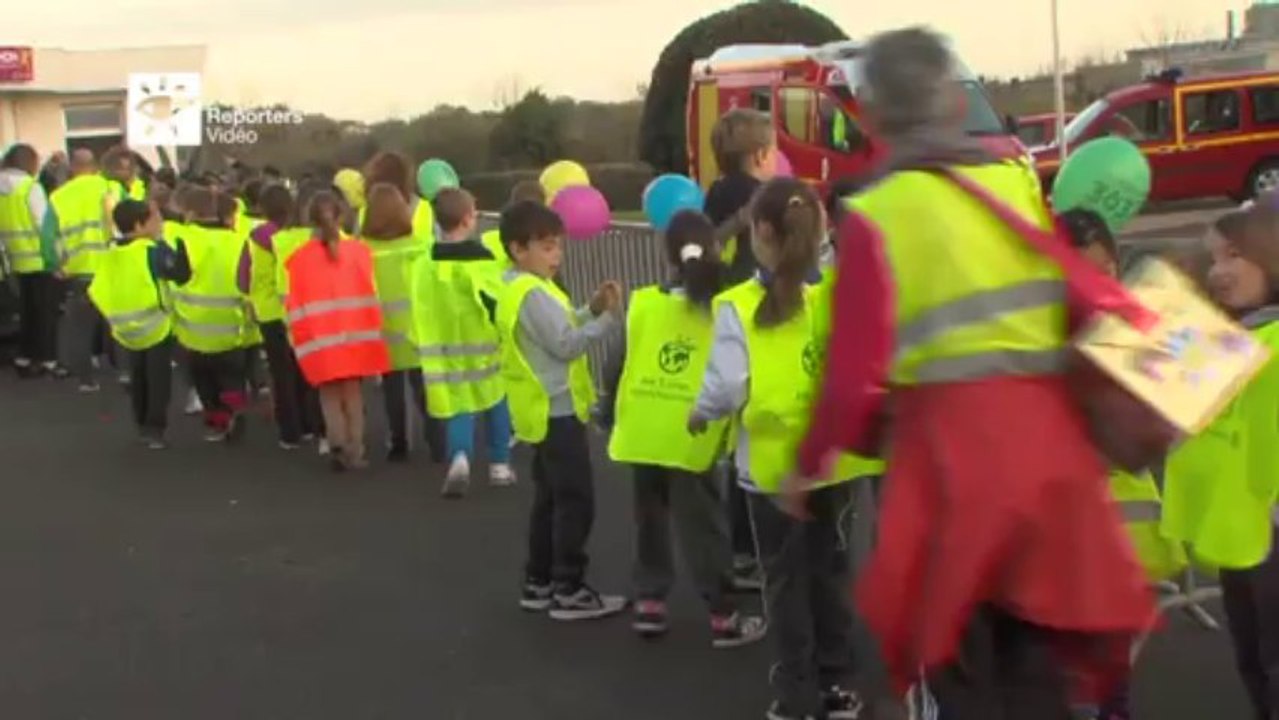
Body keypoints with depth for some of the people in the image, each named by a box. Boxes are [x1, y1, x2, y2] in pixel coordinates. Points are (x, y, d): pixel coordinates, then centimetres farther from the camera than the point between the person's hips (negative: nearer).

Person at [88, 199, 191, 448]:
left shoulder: (112, 252, 3)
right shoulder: (153, 250, -17)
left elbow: (99, 291, 7)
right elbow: (182, 275, -24)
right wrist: (181, 243, -18)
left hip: (128, 328, 6)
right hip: (156, 326, -6)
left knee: (138, 378, 19)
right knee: (158, 379, 2)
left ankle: (143, 425, 28)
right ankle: (154, 429, -1)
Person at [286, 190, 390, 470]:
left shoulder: (299, 259, -7)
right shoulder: (358, 251, -3)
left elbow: (295, 304, -5)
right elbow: (369, 295, 1)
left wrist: (299, 338, 5)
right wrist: (371, 337, 9)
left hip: (320, 340, -1)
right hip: (354, 336, 1)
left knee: (330, 394, 12)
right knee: (352, 391, 14)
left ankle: (340, 449, 3)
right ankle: (355, 451, 11)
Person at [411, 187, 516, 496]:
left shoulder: (424, 263, 0)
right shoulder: (482, 259, -14)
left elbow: (421, 310, 4)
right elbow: (496, 302, -18)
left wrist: (428, 349, 12)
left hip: (445, 349, 3)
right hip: (484, 347, -2)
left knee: (459, 405, 7)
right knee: (495, 403, 16)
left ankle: (460, 455, -19)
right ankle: (500, 465, 23)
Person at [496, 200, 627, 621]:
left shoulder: (518, 288, 14)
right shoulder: (533, 292, -18)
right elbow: (566, 345, -20)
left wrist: (590, 311, 3)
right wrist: (607, 318, -17)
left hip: (546, 409, 11)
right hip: (556, 410, -11)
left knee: (549, 499, 16)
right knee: (575, 502, -5)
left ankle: (538, 584, 22)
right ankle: (568, 591, -1)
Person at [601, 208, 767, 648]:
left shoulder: (643, 303, 1)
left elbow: (621, 362, 6)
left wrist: (612, 414, 17)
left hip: (641, 433, 3)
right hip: (691, 437, -3)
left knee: (650, 519, 18)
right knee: (703, 527, 4)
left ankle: (649, 604, 23)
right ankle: (723, 617, 8)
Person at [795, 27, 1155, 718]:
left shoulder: (873, 214, -7)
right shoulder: (1020, 183, 6)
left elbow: (856, 369, -8)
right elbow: (1088, 296, 9)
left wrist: (812, 461, 6)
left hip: (949, 444, -4)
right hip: (1047, 434, 4)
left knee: (956, 652, 13)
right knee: (1036, 649, 18)